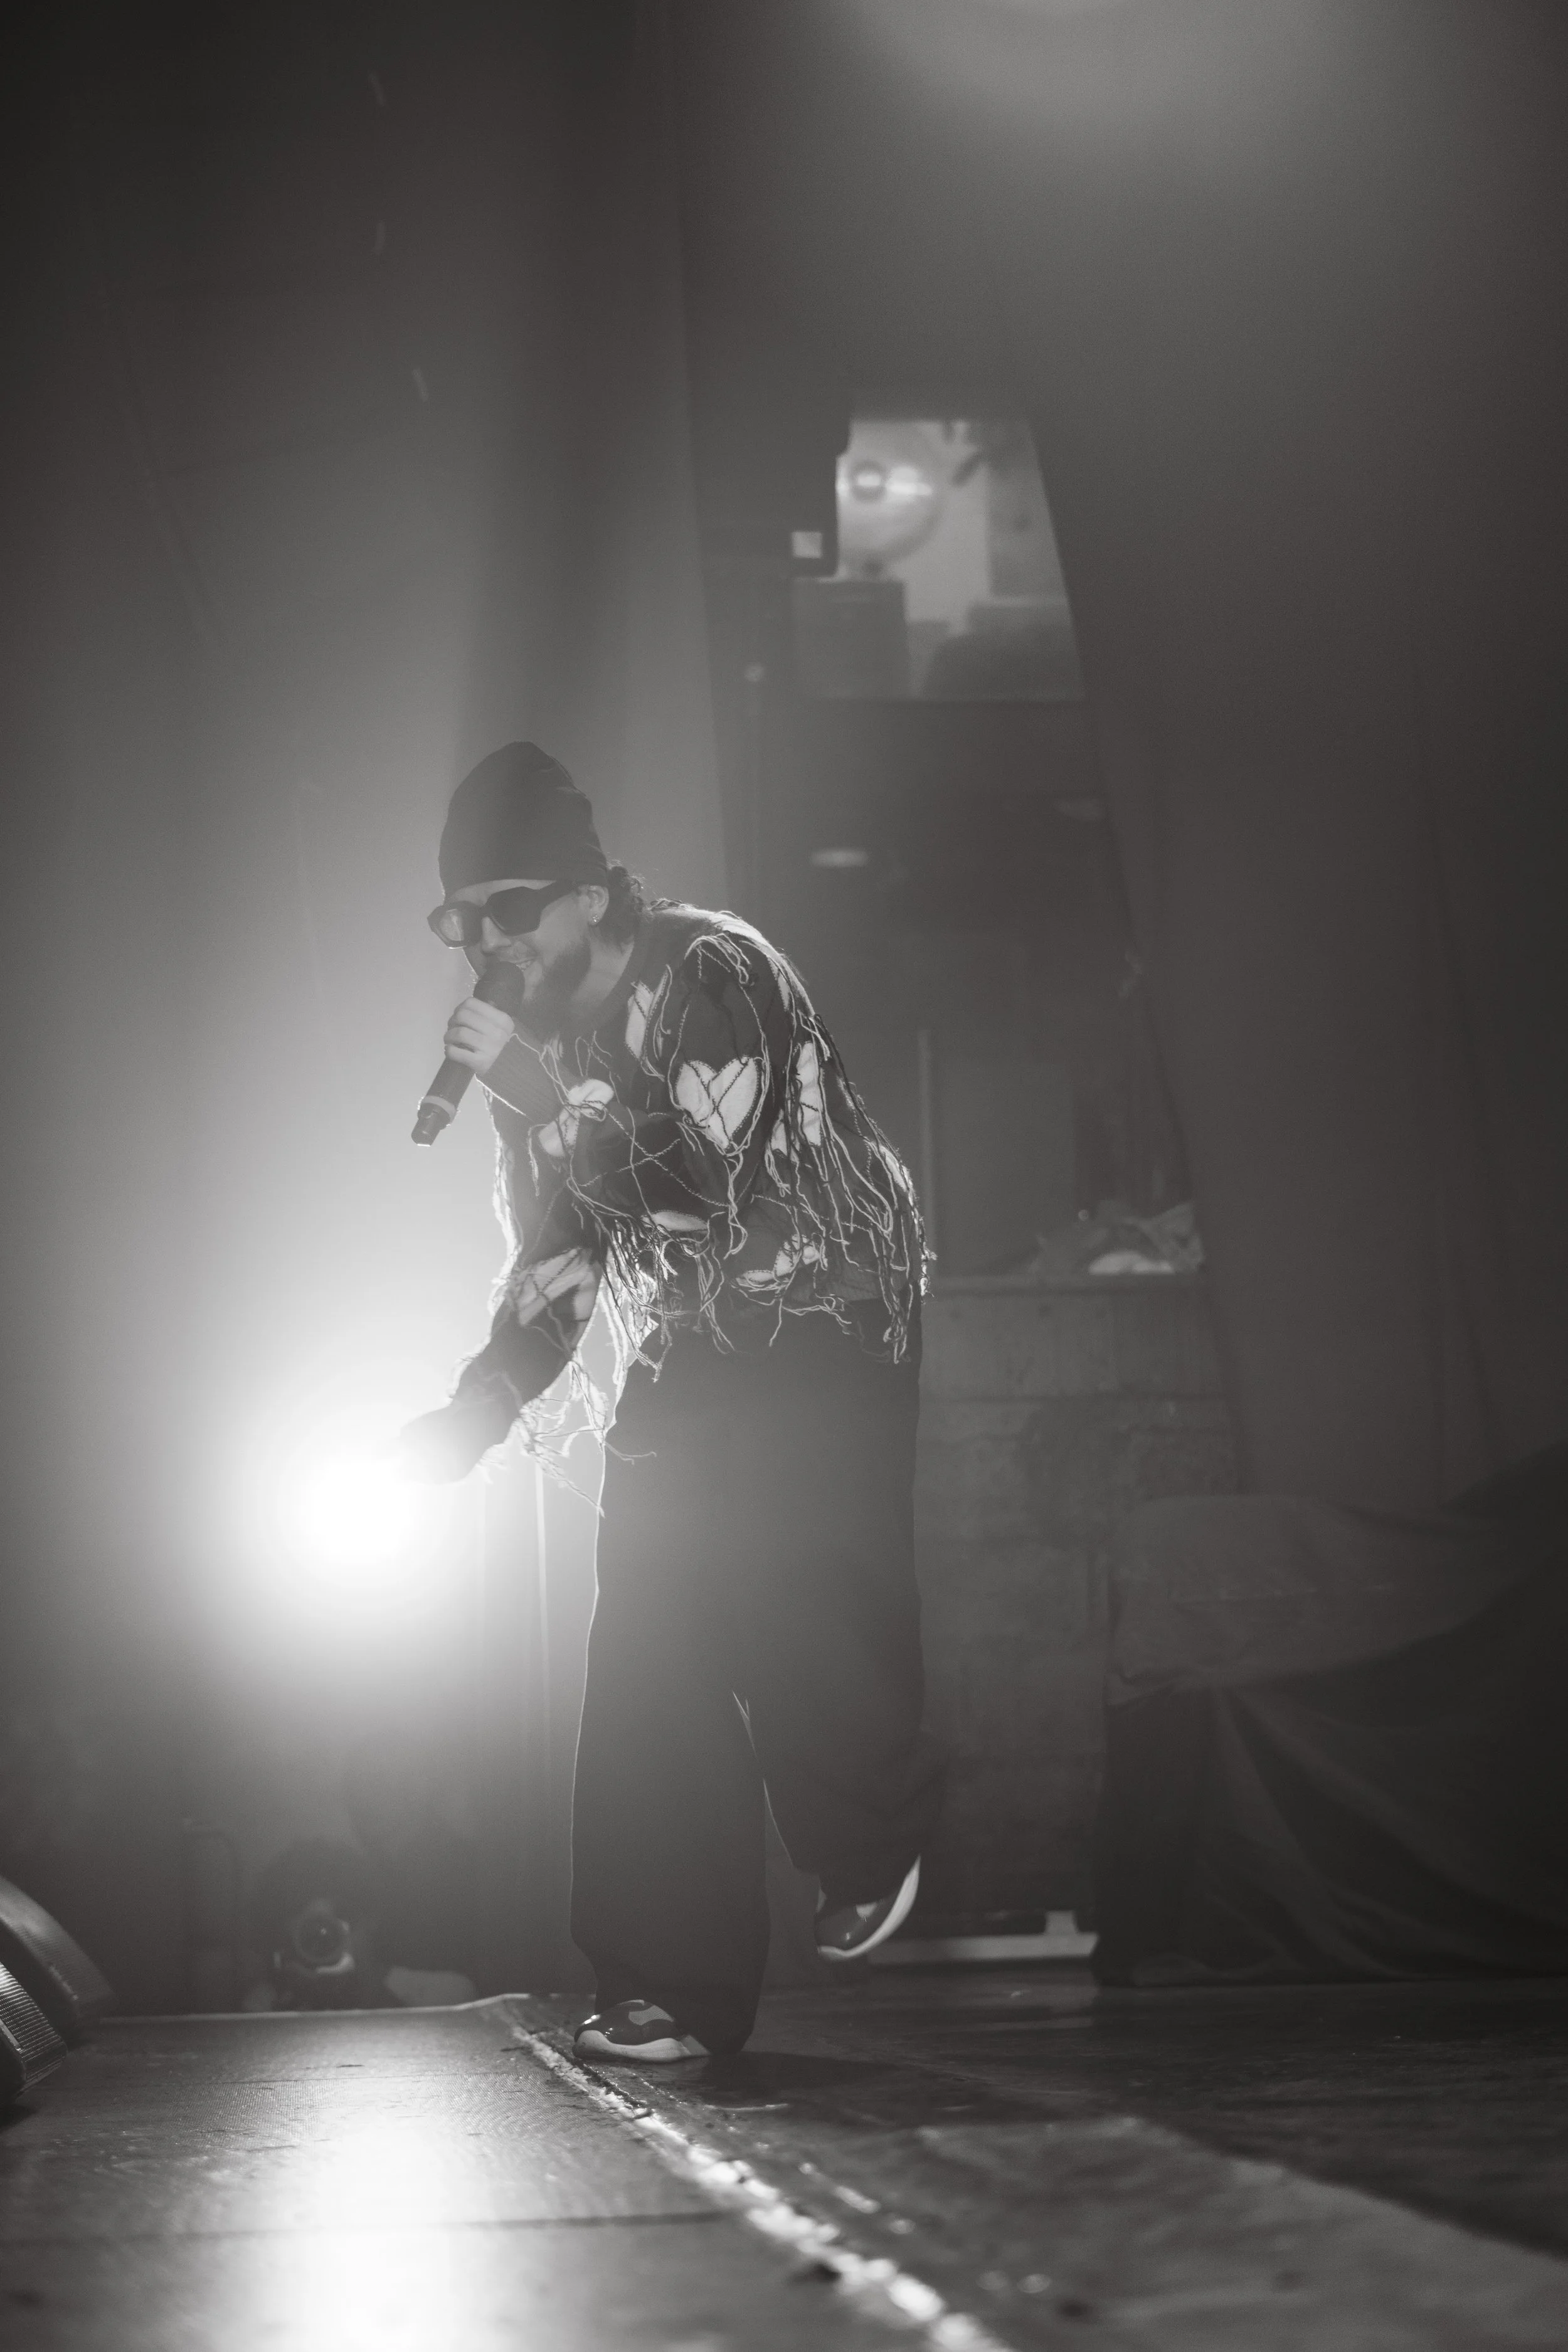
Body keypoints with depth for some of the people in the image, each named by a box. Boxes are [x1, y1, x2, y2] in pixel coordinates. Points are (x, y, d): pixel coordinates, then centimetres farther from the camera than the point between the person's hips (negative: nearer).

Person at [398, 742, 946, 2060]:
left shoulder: (714, 975, -16)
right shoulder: (542, 1043, 6)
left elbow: (701, 1182, -28)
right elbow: (557, 1259, 13)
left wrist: (535, 1090, -28)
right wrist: (473, 1416, 2)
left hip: (825, 1325, -7)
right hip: (684, 1358, 7)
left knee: (794, 1622, -15)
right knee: (651, 1666, -4)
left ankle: (878, 1847, 18)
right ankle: (675, 1990, -1)